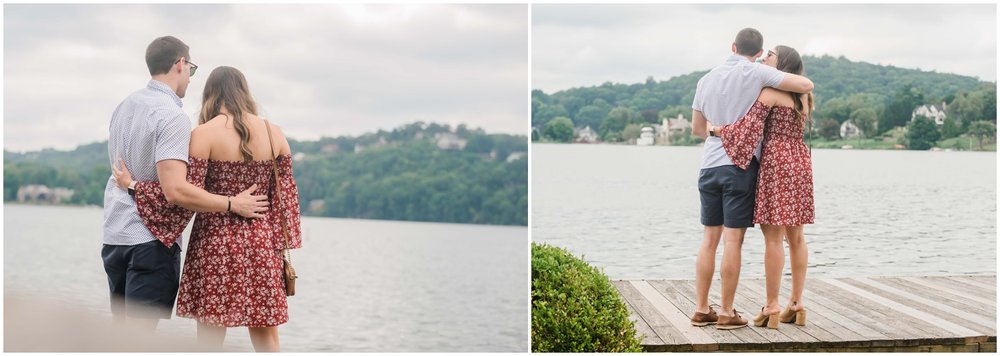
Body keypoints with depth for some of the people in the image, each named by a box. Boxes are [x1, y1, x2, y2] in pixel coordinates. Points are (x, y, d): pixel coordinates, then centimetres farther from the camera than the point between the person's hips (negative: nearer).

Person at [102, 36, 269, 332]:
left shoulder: (123, 107, 11)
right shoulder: (172, 116, -16)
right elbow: (176, 190, -25)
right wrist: (232, 204, -16)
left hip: (114, 234, 8)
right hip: (151, 240, -8)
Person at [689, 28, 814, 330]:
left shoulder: (707, 79, 11)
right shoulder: (755, 72, -7)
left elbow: (697, 128, 19)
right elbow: (806, 85, -11)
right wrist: (803, 94, 13)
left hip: (710, 164, 5)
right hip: (741, 165, -5)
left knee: (710, 239, 10)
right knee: (733, 240, -2)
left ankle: (701, 309, 11)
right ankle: (727, 313, 2)